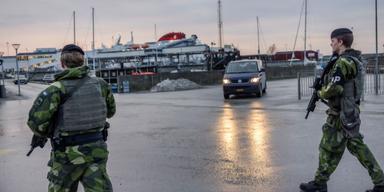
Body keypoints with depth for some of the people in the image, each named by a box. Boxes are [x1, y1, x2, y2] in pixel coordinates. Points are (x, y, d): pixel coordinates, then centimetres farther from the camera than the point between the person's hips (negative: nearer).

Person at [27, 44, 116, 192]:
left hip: (68, 154, -2)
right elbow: (110, 111, 16)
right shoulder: (100, 84, 0)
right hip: (96, 150, 3)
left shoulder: (57, 89, -13)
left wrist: (46, 133, 4)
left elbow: (36, 120, -16)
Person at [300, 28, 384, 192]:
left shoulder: (343, 62, -20)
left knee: (329, 149, 3)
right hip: (351, 112, 9)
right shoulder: (355, 59, 11)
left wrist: (320, 93, -5)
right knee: (357, 146, 15)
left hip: (341, 115, -9)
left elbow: (333, 88, -25)